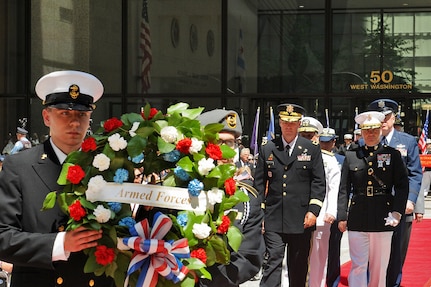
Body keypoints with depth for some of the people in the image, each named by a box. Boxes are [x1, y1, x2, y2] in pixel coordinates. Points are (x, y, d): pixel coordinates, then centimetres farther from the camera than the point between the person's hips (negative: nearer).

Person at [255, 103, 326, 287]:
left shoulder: (312, 150, 6)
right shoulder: (267, 150, 8)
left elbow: (319, 182, 2)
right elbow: (259, 183, 9)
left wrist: (313, 210, -8)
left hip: (301, 220, 0)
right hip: (273, 218, 0)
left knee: (298, 266, 9)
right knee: (273, 260, -9)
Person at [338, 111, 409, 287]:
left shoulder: (392, 154, 4)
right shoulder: (351, 156, 6)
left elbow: (402, 186, 2)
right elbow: (344, 189, 7)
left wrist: (397, 211, -9)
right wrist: (342, 217, 2)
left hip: (383, 219, 0)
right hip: (357, 218, 0)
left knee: (379, 267, 7)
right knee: (358, 266, -1)